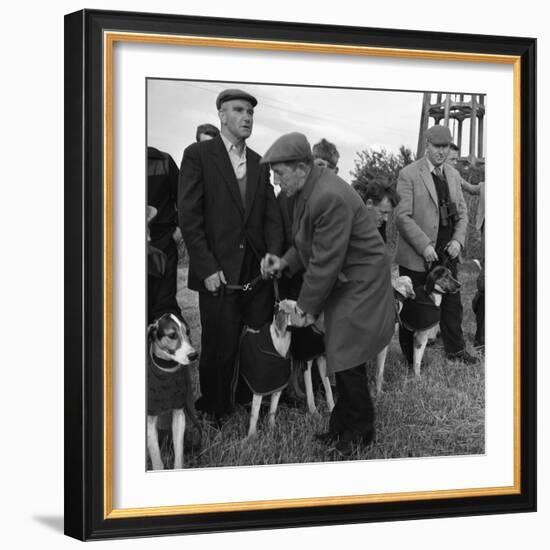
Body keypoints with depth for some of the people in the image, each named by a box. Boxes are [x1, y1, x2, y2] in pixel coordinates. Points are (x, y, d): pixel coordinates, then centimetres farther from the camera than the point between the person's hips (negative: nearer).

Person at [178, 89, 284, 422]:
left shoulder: (259, 164, 14)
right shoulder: (198, 155, -2)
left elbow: (272, 216, 12)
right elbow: (189, 217, -7)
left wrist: (273, 255, -5)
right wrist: (207, 268, -12)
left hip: (258, 275, 4)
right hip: (219, 275, -4)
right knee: (219, 351, 2)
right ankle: (214, 416, 18)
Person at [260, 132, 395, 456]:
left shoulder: (330, 198, -29)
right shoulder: (310, 189, 2)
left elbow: (325, 262, -24)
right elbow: (311, 245, 15)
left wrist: (307, 306, -14)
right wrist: (285, 263, -2)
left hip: (359, 284, -9)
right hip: (343, 283, 9)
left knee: (348, 361, -2)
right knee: (342, 358, 15)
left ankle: (360, 432, 15)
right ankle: (344, 426, 25)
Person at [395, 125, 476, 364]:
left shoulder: (453, 175, 11)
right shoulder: (409, 174, -10)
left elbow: (461, 212, 15)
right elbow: (402, 216, -15)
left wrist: (458, 240, -2)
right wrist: (424, 246, -19)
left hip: (447, 253, 6)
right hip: (417, 255, -6)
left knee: (452, 303, 13)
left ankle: (455, 349, 27)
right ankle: (410, 356, 18)